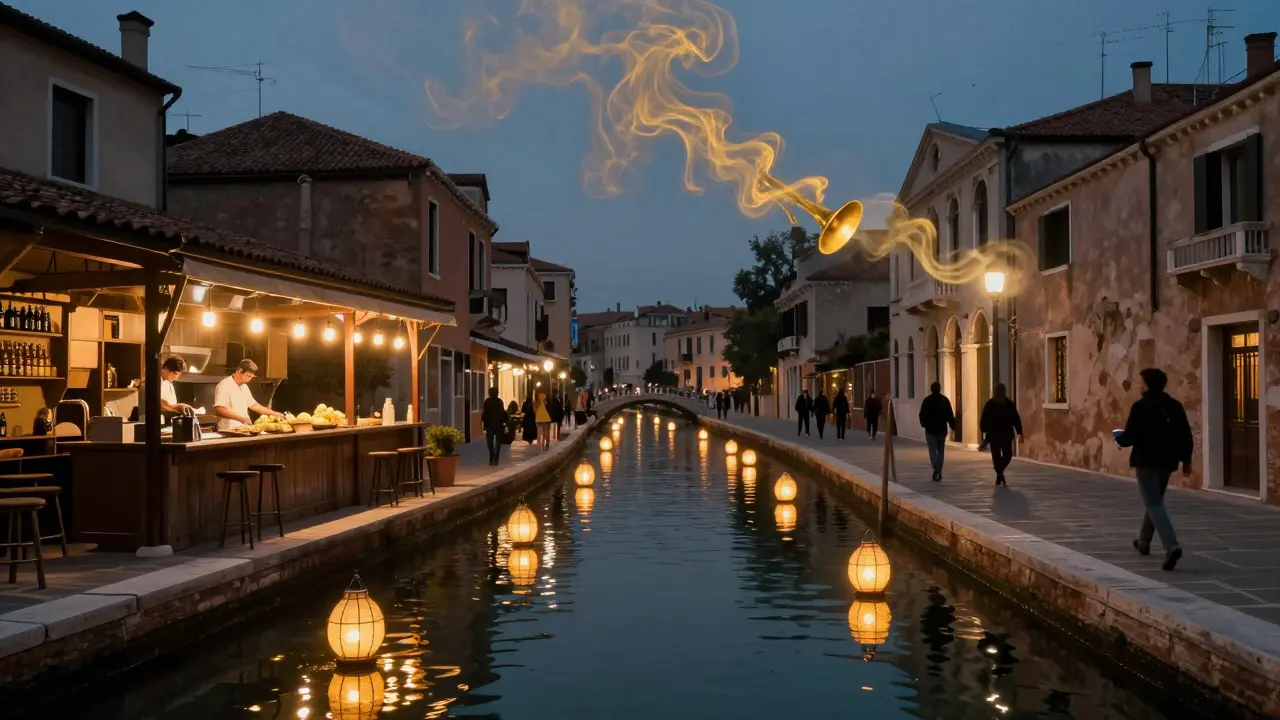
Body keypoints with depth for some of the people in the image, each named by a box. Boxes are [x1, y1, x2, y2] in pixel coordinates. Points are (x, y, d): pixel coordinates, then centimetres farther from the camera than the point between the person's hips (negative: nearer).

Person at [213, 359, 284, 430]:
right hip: (229, 430, -8)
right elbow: (219, 410, -19)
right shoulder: (225, 385, -10)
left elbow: (253, 405, 27)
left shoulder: (244, 386, 17)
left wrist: (274, 414, 21)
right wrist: (241, 418, -23)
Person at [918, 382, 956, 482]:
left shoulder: (926, 400, -5)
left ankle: (936, 470, -21)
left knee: (933, 450, 1)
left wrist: (924, 424, 16)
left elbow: (922, 415, 0)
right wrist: (953, 426, 0)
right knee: (941, 451, 13)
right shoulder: (945, 400, -2)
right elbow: (950, 415, -6)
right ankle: (938, 473, 15)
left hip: (930, 429, -2)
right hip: (942, 429, 2)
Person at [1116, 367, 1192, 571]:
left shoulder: (1140, 407, -13)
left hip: (1146, 461, -7)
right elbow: (1186, 435, 5)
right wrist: (1186, 459, 12)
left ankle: (1172, 546, -25)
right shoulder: (1175, 406, 6)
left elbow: (1129, 437, -14)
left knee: (1154, 504, -7)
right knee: (1154, 501, 22)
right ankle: (1143, 542, 37)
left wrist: (1118, 438, 7)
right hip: (1167, 461, 7)